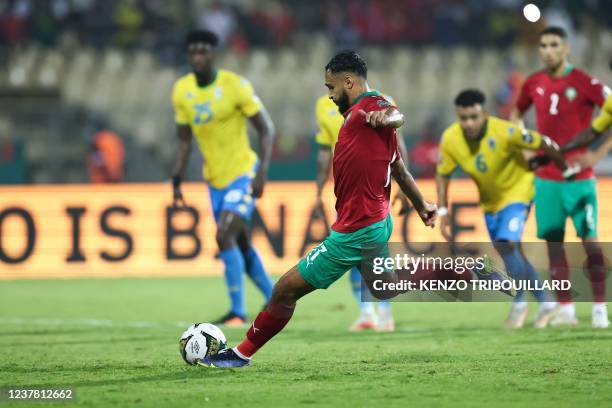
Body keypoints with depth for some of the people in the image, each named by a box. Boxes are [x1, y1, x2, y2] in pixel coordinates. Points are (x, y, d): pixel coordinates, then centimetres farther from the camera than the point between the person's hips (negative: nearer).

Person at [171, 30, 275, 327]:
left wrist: (262, 172, -20)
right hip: (215, 179, 6)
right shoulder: (182, 91, 0)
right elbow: (184, 140, 10)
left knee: (224, 237, -19)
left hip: (242, 174, -6)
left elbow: (266, 130, -11)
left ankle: (237, 312, -13)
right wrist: (177, 180, 3)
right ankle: (272, 299, 29)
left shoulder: (235, 86, -16)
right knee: (241, 244, 12)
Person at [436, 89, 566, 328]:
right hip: (488, 199, 5)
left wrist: (566, 169, -5)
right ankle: (545, 303, 29)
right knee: (512, 252, 13)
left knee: (506, 245, -22)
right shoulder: (450, 140, -18)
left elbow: (544, 144, -19)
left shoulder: (504, 133, -31)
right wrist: (443, 211, -9)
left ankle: (519, 303, -3)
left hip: (517, 191, -5)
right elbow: (442, 175, -2)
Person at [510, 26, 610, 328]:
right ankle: (565, 309, 9)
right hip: (545, 177, 4)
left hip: (579, 177, -4)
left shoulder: (584, 83, -9)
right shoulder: (533, 84, 6)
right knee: (553, 242, 3)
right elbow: (516, 113, 24)